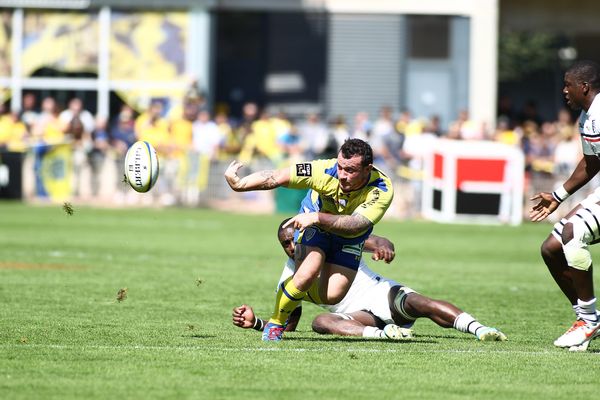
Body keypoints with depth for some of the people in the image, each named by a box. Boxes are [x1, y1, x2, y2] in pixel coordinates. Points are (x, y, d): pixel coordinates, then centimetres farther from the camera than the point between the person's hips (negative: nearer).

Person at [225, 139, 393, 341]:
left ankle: (296, 293, 23)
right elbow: (275, 178, -31)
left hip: (349, 239, 2)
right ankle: (275, 323, -1)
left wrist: (317, 217, -56)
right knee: (306, 275, -25)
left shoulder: (383, 190, -35)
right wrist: (239, 184, -39)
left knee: (333, 295, -11)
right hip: (315, 227, -2)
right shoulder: (326, 171, -34)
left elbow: (357, 224, -47)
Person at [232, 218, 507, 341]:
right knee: (320, 322, -30)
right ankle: (381, 333, -54)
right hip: (357, 316, 2)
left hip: (380, 293, -2)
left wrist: (382, 246, -35)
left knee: (418, 303, -33)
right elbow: (287, 325, 16)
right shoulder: (291, 277, 12)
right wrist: (255, 322, -3)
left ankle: (478, 328, -48)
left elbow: (373, 241, -9)